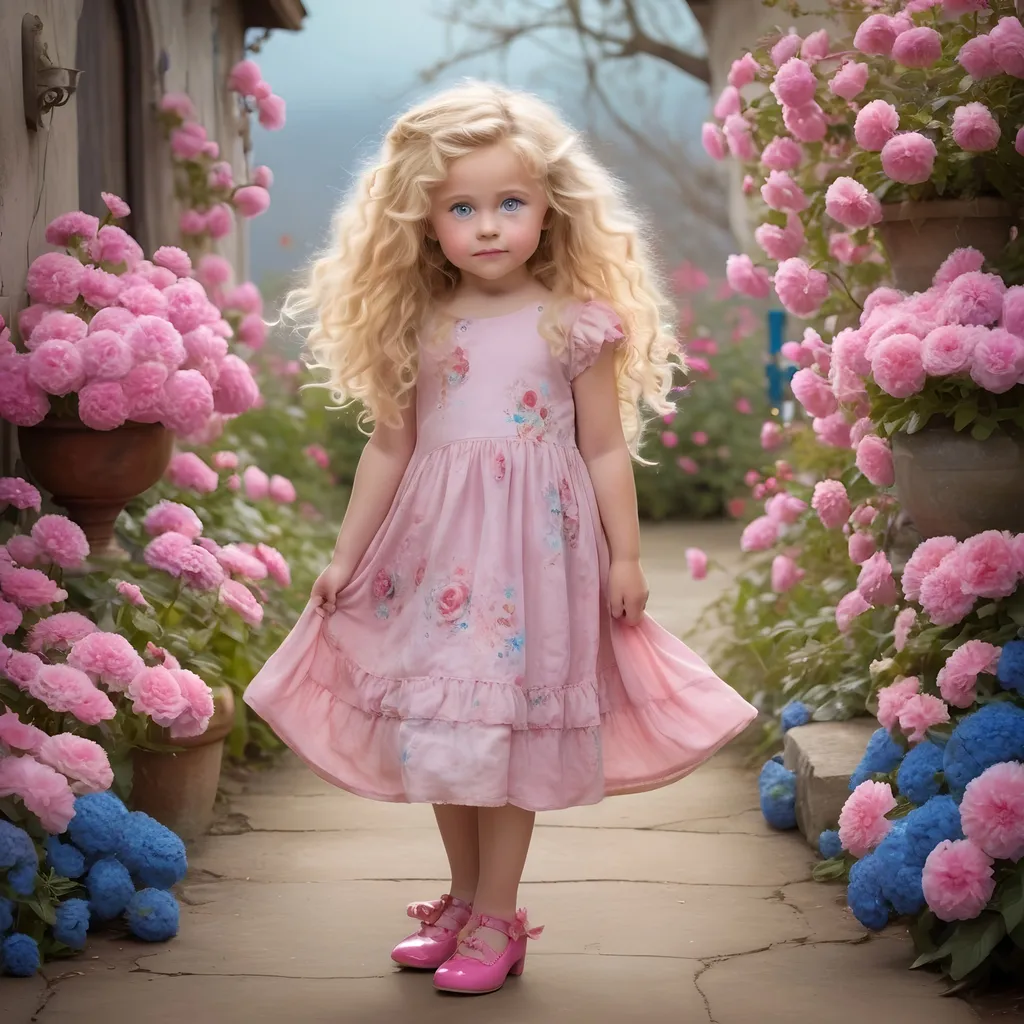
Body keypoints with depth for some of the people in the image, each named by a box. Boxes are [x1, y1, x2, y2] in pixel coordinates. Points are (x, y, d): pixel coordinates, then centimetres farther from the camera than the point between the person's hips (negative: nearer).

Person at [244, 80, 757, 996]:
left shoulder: (573, 325, -4)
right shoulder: (416, 327, 4)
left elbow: (605, 448, 1)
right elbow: (390, 447, 10)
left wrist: (625, 554, 0)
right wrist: (346, 555, 10)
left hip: (534, 547, -4)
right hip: (436, 545, 4)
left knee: (509, 730, -1)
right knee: (440, 727, 10)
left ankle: (495, 920, 11)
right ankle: (463, 902, 26)